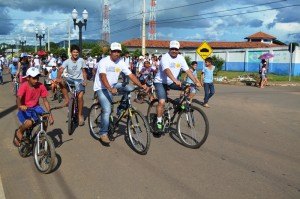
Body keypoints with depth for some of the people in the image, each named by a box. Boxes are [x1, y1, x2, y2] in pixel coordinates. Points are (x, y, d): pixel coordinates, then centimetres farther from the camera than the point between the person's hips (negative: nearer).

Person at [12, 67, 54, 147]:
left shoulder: (41, 86, -10)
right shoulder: (24, 86, -20)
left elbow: (45, 100, -6)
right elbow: (18, 98, -33)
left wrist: (50, 114, -14)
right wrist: (20, 106, -57)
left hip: (35, 107, 3)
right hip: (24, 109, -3)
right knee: (29, 123, -32)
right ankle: (19, 132, 3)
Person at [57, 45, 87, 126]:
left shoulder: (81, 60, -1)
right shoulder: (67, 61, -6)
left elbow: (84, 71, 5)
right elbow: (61, 70, -19)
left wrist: (85, 80, -11)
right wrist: (58, 78, -38)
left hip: (79, 80, -1)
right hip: (70, 79, 1)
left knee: (80, 96, -19)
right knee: (61, 82, -31)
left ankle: (80, 115, 0)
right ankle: (67, 99, -15)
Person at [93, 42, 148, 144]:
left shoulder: (121, 63, -2)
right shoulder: (104, 62, -19)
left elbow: (131, 75, -6)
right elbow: (103, 76, -32)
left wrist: (141, 85, -19)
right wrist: (110, 89, -48)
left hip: (113, 86, 6)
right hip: (102, 88, -6)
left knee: (129, 89, -15)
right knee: (107, 110, -19)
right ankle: (103, 133, -4)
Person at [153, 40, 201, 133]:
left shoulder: (180, 58, -2)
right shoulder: (165, 57, -20)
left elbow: (188, 71, -7)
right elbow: (167, 70, -37)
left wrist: (196, 81, -19)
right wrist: (175, 81, -53)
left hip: (171, 82, 6)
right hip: (160, 82, -5)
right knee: (162, 102, -21)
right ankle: (159, 122, -5)